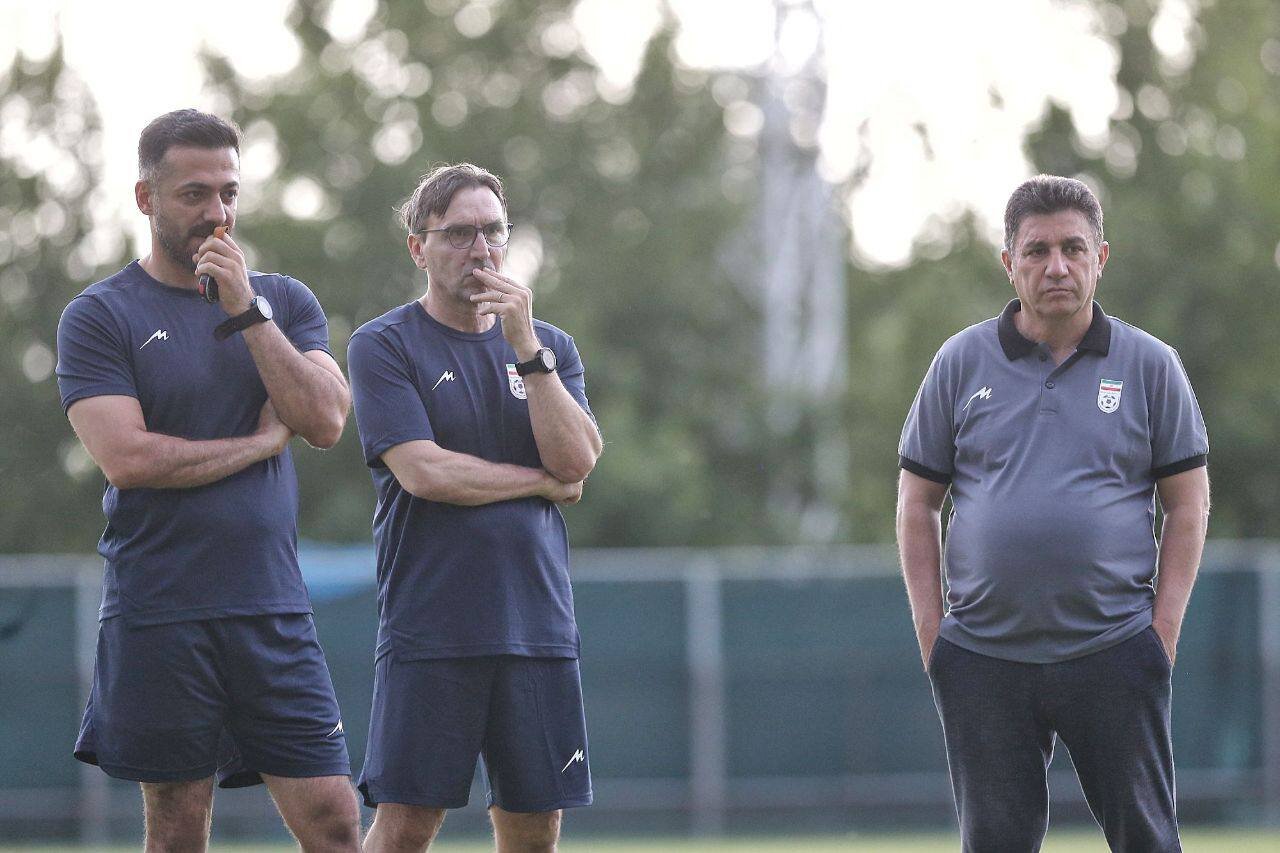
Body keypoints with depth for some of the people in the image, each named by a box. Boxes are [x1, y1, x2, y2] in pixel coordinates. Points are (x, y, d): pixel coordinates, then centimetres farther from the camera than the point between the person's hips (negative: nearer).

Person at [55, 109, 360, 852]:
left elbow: (327, 421, -3)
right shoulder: (100, 317, 0)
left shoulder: (285, 302, 13)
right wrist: (262, 441, -4)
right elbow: (127, 457, -12)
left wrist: (247, 311, -8)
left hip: (274, 611, 3)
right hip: (158, 616, -3)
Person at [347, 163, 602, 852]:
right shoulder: (382, 347, 0)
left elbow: (577, 460, -2)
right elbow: (424, 472, -12)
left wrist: (526, 348, -10)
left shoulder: (549, 346, 14)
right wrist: (543, 483, -1)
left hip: (538, 627, 4)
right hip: (427, 631, -4)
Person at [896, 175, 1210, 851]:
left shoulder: (1150, 365, 5)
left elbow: (1188, 503, 7)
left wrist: (1164, 629, -2)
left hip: (1114, 654, -1)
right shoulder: (961, 363, 7)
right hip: (982, 660, 1)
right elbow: (917, 502, 10)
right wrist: (930, 630, 2)